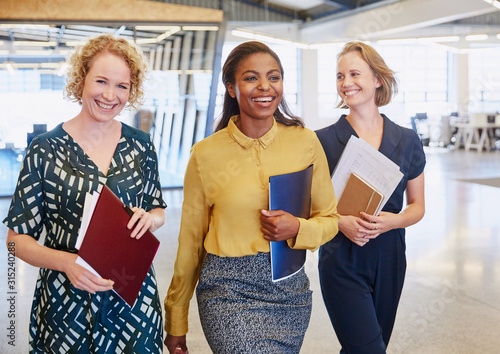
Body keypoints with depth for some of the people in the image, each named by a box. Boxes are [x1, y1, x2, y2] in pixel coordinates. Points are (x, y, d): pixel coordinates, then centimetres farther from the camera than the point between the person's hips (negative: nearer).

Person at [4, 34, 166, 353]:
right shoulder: (46, 150, -8)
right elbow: (18, 238, -5)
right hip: (66, 300, -2)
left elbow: (158, 210, 12)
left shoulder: (140, 144, 0)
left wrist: (150, 217, -12)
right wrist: (66, 261, -23)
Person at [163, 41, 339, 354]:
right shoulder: (206, 153, -5)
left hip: (291, 285, 3)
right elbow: (190, 240, 2)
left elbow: (330, 219, 8)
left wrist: (298, 229, -15)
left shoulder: (306, 142, -1)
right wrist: (176, 324, 8)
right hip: (229, 290, -3)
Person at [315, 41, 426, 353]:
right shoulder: (324, 140, -5)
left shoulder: (407, 141, 3)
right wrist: (340, 221, -19)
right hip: (342, 264, -3)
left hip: (389, 261, 4)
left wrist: (394, 220, -12)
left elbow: (418, 207, 8)